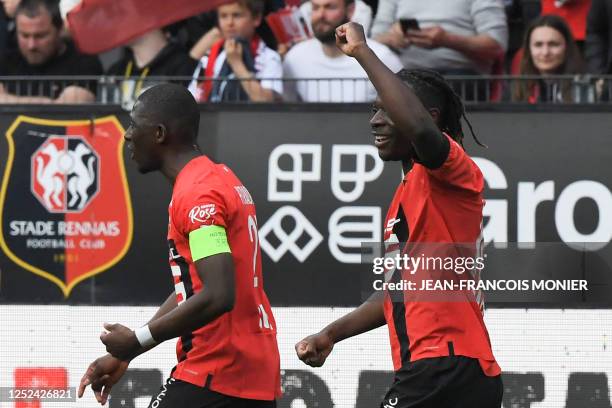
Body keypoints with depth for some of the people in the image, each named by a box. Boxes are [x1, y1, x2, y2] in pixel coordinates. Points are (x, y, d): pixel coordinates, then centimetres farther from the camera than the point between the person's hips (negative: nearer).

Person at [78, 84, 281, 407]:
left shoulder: (197, 194, -14)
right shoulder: (221, 179, 17)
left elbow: (217, 296, -24)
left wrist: (138, 340, -16)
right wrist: (125, 354, 18)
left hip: (215, 374, -10)